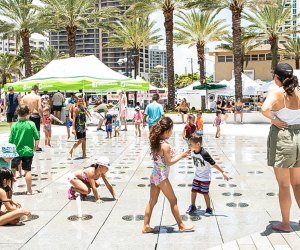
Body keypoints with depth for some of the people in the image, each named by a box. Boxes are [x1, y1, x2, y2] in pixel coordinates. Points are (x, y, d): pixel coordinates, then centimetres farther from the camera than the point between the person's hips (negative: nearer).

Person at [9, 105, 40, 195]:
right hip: (28, 151, 0)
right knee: (28, 170, 5)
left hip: (16, 151, 0)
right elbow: (37, 138, -5)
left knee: (12, 170, 16)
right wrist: (35, 147, 12)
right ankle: (29, 190, 9)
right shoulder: (31, 124, -8)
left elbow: (11, 141, -3)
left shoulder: (15, 125, -6)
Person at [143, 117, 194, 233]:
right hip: (162, 177, -8)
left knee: (152, 201, 13)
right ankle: (181, 226, 18)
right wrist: (181, 156, -7)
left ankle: (146, 226, 19)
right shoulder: (165, 146, -21)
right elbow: (169, 163, -15)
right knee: (173, 201, 6)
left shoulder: (155, 142, 4)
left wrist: (171, 155, 12)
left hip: (154, 175, 8)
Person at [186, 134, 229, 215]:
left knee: (205, 193, 3)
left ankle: (209, 208, 22)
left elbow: (214, 164, -25)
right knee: (193, 191, 9)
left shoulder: (204, 154, -30)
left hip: (205, 178, -6)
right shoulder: (193, 152, -9)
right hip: (197, 176, 6)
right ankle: (193, 206, 29)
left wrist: (223, 172, -23)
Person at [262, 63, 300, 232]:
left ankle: (285, 224, 18)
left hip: (281, 136, -5)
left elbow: (265, 109, -32)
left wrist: (274, 119, -14)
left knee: (284, 185, 7)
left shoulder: (277, 93, -13)